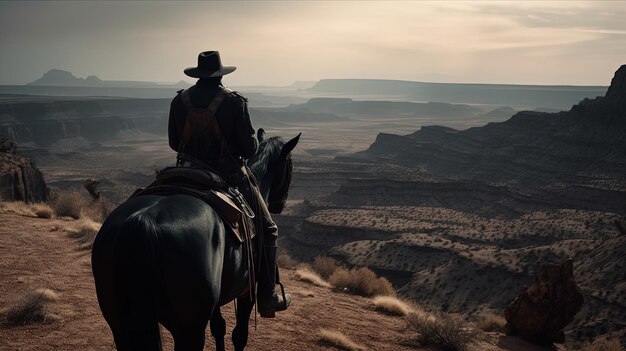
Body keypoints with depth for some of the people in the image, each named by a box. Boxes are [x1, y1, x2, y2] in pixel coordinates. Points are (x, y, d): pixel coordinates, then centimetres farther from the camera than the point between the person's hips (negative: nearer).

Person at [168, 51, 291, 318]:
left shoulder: (179, 101, -2)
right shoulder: (235, 102, -13)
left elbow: (174, 143, 7)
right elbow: (250, 149, -12)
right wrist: (253, 143, 11)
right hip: (230, 179, -4)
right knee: (266, 230, 12)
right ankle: (268, 299, 11)